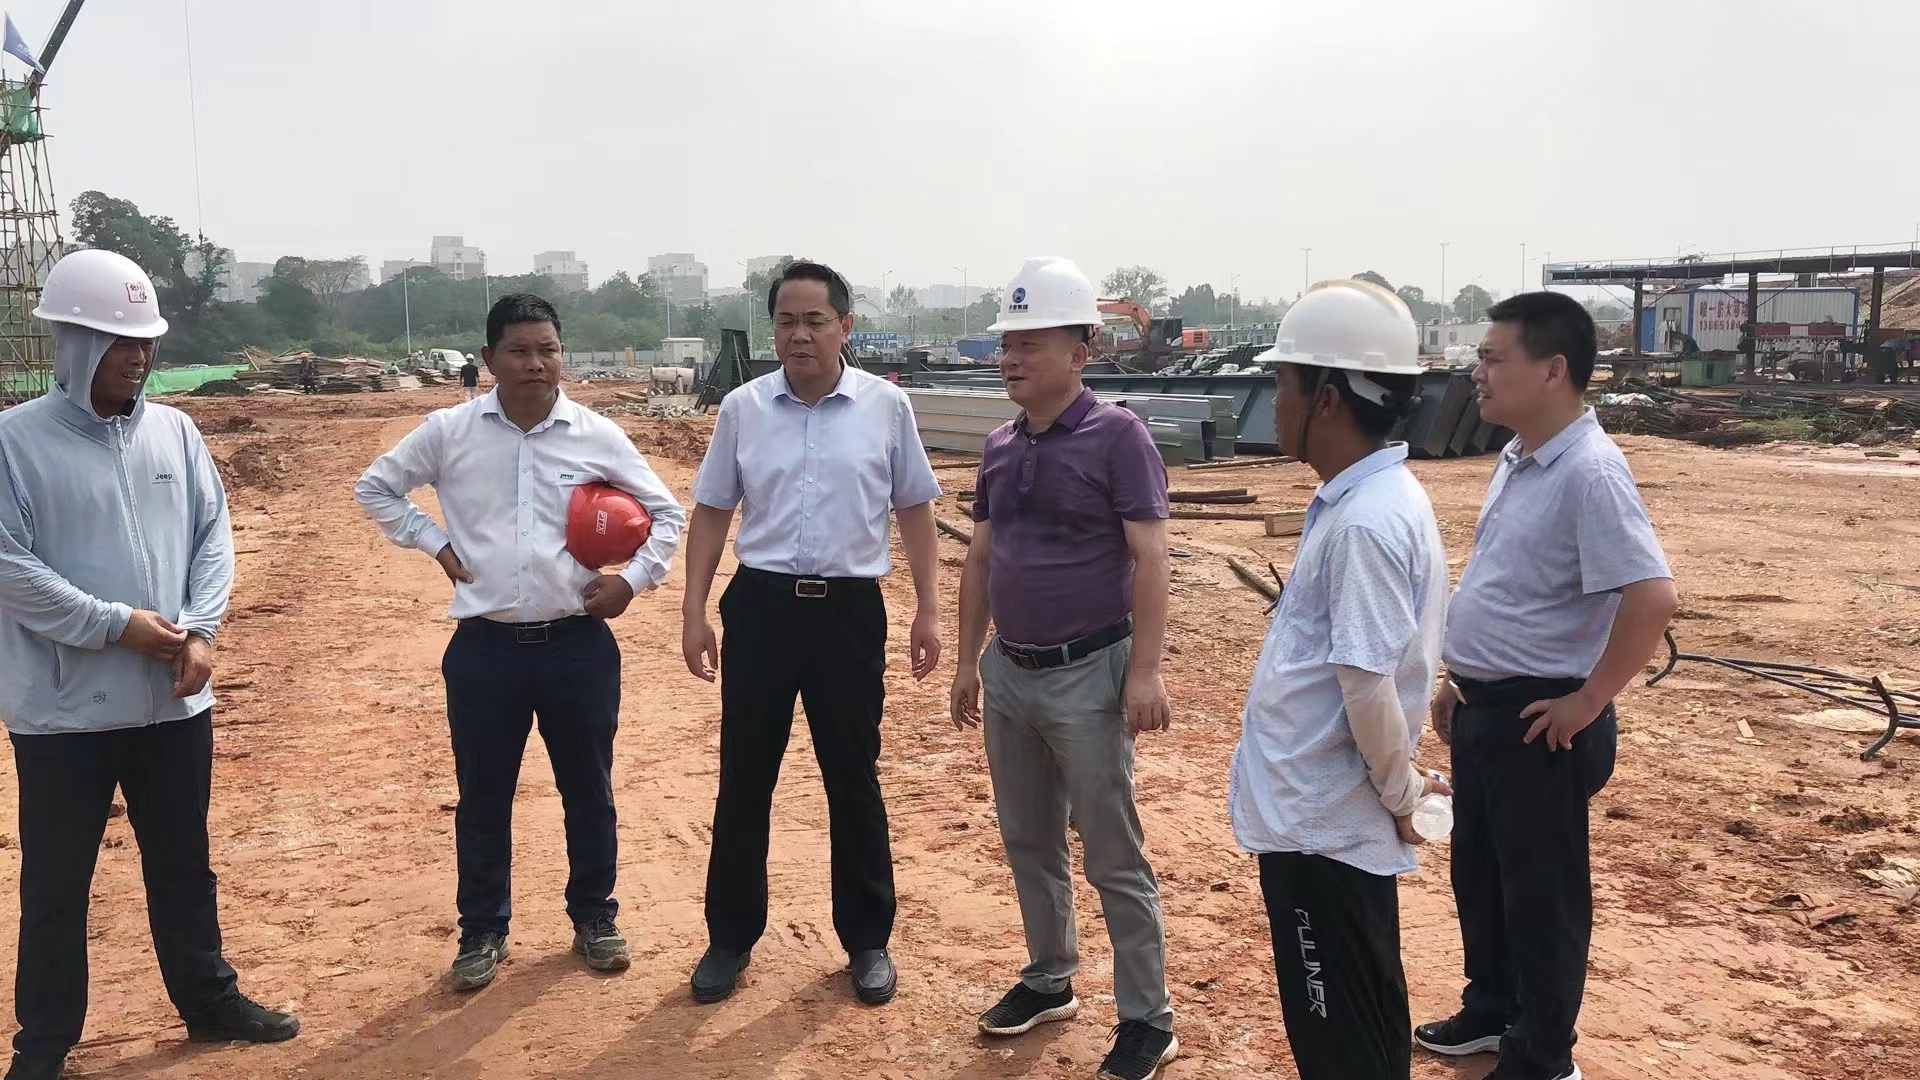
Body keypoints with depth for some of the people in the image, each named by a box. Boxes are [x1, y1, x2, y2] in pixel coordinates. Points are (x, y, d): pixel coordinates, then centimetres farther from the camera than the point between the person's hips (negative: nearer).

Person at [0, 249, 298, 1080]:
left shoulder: (175, 431, 5)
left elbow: (213, 536, 6)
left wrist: (199, 631, -8)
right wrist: (118, 624, -18)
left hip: (173, 698, 4)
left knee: (183, 865, 18)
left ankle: (209, 1002, 34)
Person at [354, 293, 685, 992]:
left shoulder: (598, 436, -2)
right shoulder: (449, 431, -2)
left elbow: (666, 513, 7)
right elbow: (375, 487, 12)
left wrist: (634, 579, -5)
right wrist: (433, 543, 1)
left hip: (577, 644, 0)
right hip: (485, 647, 0)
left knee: (588, 791, 12)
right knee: (483, 799, 11)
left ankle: (594, 918, 29)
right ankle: (483, 932, 27)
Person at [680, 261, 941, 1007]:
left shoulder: (886, 406, -1)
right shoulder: (743, 408, 2)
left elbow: (914, 511, 5)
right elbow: (711, 514, 8)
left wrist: (927, 611, 2)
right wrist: (694, 611, 3)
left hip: (849, 609, -1)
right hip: (761, 605, 1)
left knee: (853, 779, 9)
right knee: (744, 778, 9)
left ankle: (868, 941, 25)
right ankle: (731, 938, 26)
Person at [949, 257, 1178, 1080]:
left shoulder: (1115, 434, -12)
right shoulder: (1001, 446, 8)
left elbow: (1150, 558, -15)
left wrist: (1144, 671, -19)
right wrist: (968, 659, 15)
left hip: (1088, 675, -7)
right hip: (1009, 673, 7)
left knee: (1113, 856, 2)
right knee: (1028, 843, 18)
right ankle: (1049, 981, 35)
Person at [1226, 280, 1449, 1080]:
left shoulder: (1367, 521, -23)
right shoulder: (1359, 499, 9)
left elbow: (1368, 688, -26)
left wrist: (1399, 793, -11)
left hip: (1324, 823, -9)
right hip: (1314, 810, 9)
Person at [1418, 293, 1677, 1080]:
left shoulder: (1589, 472, -23)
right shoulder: (1516, 461, 7)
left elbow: (1654, 598, -30)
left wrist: (1588, 702, -21)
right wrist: (1459, 678, 17)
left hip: (1536, 723, -9)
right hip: (1483, 710, 9)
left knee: (1540, 894, 8)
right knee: (1477, 874, 22)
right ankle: (1490, 1012, 42)